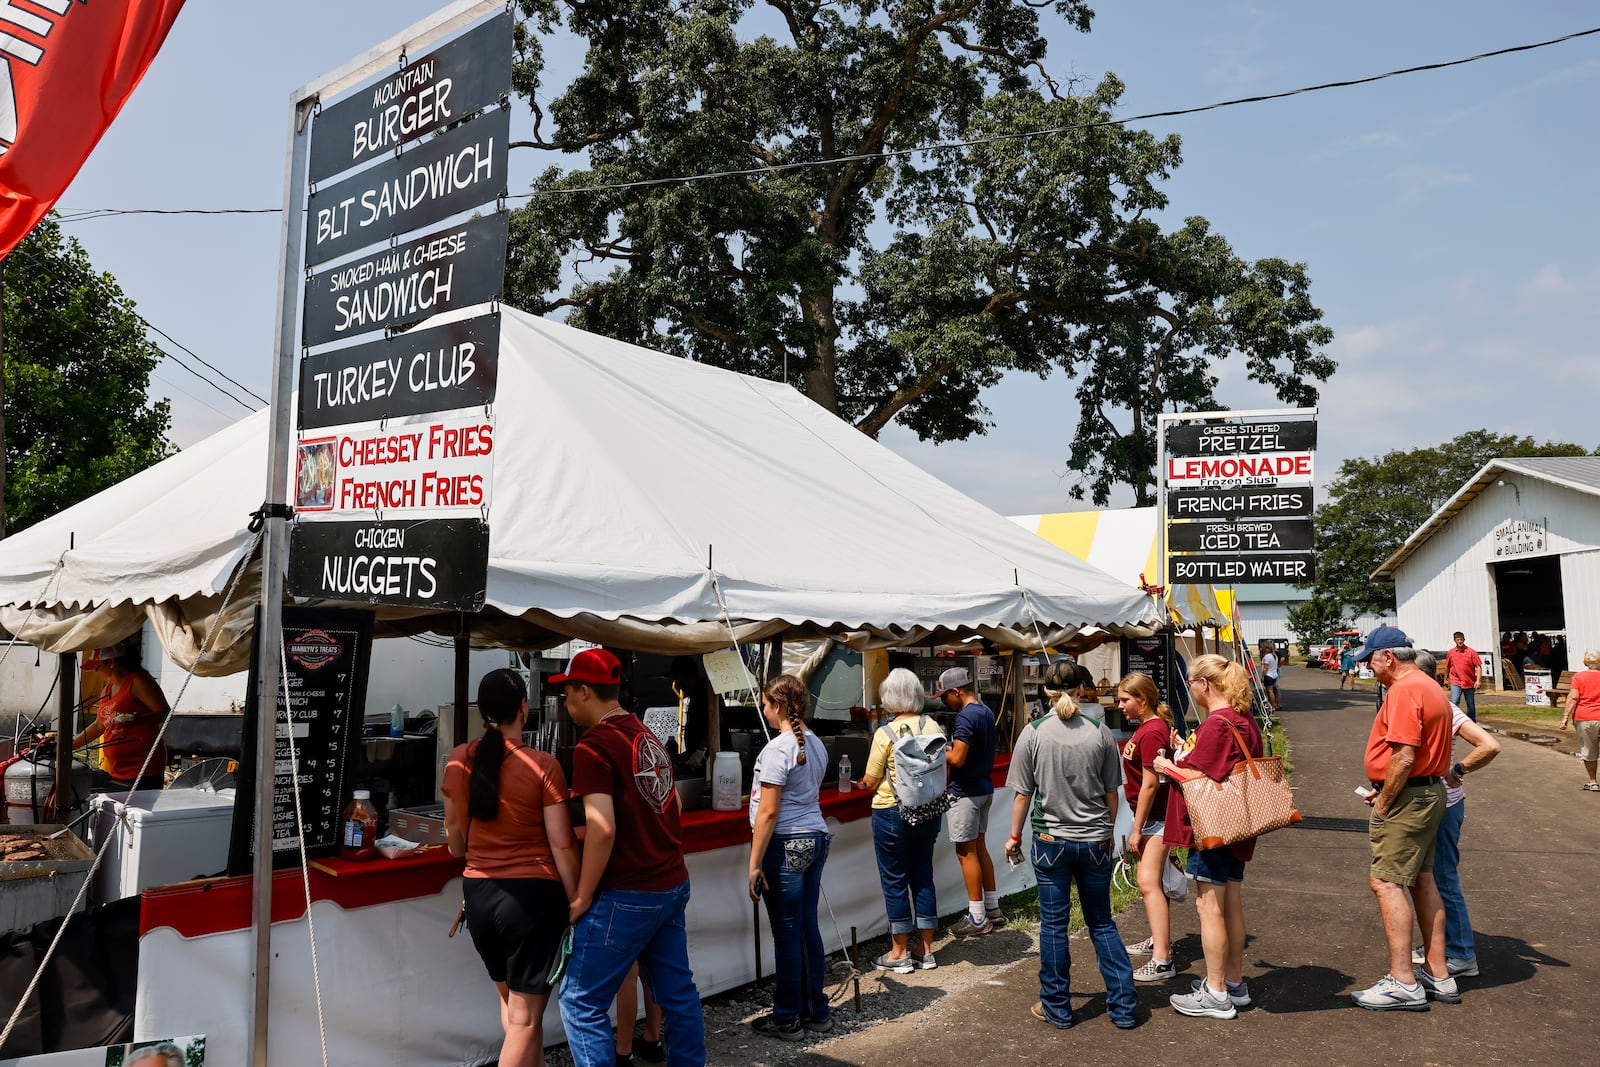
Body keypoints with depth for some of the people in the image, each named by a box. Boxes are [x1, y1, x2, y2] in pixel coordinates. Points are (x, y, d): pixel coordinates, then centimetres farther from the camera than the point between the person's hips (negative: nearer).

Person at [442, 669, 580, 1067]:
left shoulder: (458, 761, -1)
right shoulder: (543, 765, -14)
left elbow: (455, 839, 11)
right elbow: (562, 845, -13)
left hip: (478, 892, 5)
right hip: (532, 893, -5)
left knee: (510, 1000, 26)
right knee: (525, 1017, 6)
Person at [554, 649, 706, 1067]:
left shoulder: (593, 746, -16)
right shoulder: (647, 736, 9)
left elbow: (602, 829, -24)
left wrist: (582, 898, -14)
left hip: (628, 895, -8)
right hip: (673, 884, 9)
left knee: (581, 1002, 2)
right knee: (678, 992, 15)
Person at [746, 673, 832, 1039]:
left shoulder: (777, 749, -16)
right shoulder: (816, 744, 9)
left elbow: (768, 813, -17)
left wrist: (755, 864, -13)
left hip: (786, 845, -8)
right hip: (816, 837, 8)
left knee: (787, 934, 2)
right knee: (808, 927, 15)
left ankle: (787, 1019, 14)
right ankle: (817, 1011, 24)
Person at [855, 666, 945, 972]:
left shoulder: (885, 734, -16)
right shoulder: (933, 727, -2)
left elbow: (870, 782, -10)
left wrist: (858, 784, 12)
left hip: (892, 814, -5)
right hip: (928, 814, 5)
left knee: (894, 881, 7)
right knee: (923, 877, 14)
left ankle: (899, 953, 16)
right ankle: (925, 950, 22)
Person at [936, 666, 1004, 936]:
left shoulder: (965, 717, -21)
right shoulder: (986, 712, 9)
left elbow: (957, 759, -25)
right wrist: (948, 748, 9)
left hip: (966, 792, -9)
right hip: (985, 787, 9)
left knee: (966, 853, -1)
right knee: (980, 847, 18)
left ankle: (977, 919, 6)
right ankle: (993, 908, 25)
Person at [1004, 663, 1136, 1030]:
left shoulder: (1033, 733, -9)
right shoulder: (1101, 733, -4)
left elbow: (1023, 794, -5)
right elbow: (1112, 794, 3)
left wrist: (1015, 836, 7)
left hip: (1051, 840, -2)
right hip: (1096, 841, 2)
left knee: (1054, 923, 8)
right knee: (1102, 923, 15)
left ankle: (1056, 1008, 18)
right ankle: (1124, 1007, 17)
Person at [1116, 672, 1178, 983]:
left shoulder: (1152, 731, -20)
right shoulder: (1151, 725, 11)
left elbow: (1149, 785, -22)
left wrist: (1136, 829, -17)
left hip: (1156, 816, -11)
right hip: (1153, 815, 11)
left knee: (1147, 882, -15)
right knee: (1152, 880, 21)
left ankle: (1161, 960, -17)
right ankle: (1159, 939, 36)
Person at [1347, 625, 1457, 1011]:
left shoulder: (1404, 691, -18)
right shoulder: (1430, 687, 15)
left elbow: (1403, 757, -25)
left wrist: (1384, 802, -14)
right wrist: (1384, 791, 15)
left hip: (1407, 798, -11)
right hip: (1432, 792, 11)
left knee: (1386, 882, -8)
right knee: (1421, 879, 15)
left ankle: (1403, 982, -6)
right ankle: (1438, 975, 23)